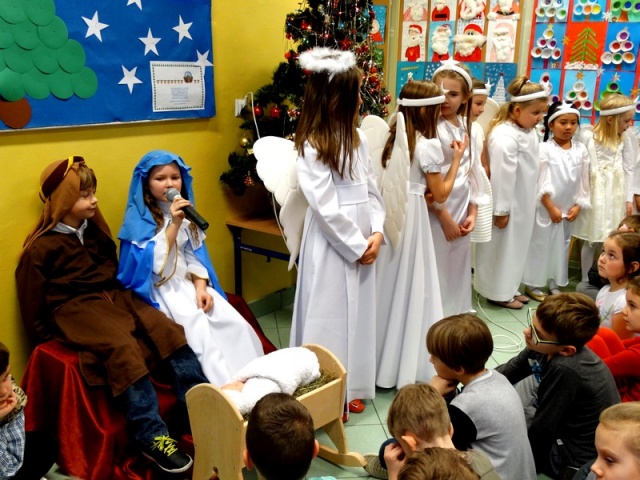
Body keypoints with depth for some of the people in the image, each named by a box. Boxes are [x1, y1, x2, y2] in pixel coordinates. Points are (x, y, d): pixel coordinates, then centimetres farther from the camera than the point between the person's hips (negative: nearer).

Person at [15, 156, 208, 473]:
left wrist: (122, 301, 16)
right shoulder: (41, 247, -6)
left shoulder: (94, 228, 13)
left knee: (168, 330, -19)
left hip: (112, 297, 6)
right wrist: (56, 336, -3)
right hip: (75, 309, -6)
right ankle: (151, 436, -29)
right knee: (122, 347, -34)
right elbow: (33, 309, -1)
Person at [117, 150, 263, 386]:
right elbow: (156, 265, -18)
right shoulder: (138, 216, -8)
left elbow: (194, 255, 9)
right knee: (199, 329, -28)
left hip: (188, 282, 6)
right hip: (159, 287, -5)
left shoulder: (185, 212, 11)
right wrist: (174, 225, -25)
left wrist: (200, 287, -7)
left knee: (236, 324, -14)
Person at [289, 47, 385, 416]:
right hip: (332, 245, -7)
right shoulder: (312, 147, -13)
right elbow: (326, 208, -17)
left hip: (363, 242, 7)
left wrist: (376, 233, -5)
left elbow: (371, 190, 8)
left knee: (358, 314, 15)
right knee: (329, 316, 3)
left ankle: (352, 387, 31)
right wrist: (357, 246, -12)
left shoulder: (357, 138, 9)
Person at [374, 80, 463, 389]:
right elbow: (440, 194, -5)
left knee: (388, 283, 15)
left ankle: (379, 358, 27)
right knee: (409, 287, 4)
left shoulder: (394, 137, 9)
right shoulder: (428, 144, -11)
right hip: (411, 215, -7)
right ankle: (404, 365, 16)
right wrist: (457, 159, 2)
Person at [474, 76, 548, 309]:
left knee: (516, 245, 19)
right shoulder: (505, 138, -25)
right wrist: (501, 210, -21)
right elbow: (502, 176, -25)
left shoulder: (529, 132, 6)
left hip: (522, 203, 10)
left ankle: (509, 288, 33)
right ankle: (498, 292, 18)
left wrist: (529, 202, 19)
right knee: (502, 248, 4)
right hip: (508, 204, -10)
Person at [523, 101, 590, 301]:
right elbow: (541, 182, -12)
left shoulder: (581, 150, 2)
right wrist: (551, 207, -14)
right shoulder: (544, 149, -11)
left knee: (562, 246, 13)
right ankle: (533, 284, 14)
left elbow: (584, 180, 6)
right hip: (546, 207, -5)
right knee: (540, 245, 2)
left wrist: (578, 205, -1)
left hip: (569, 208, 5)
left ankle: (555, 284, 26)